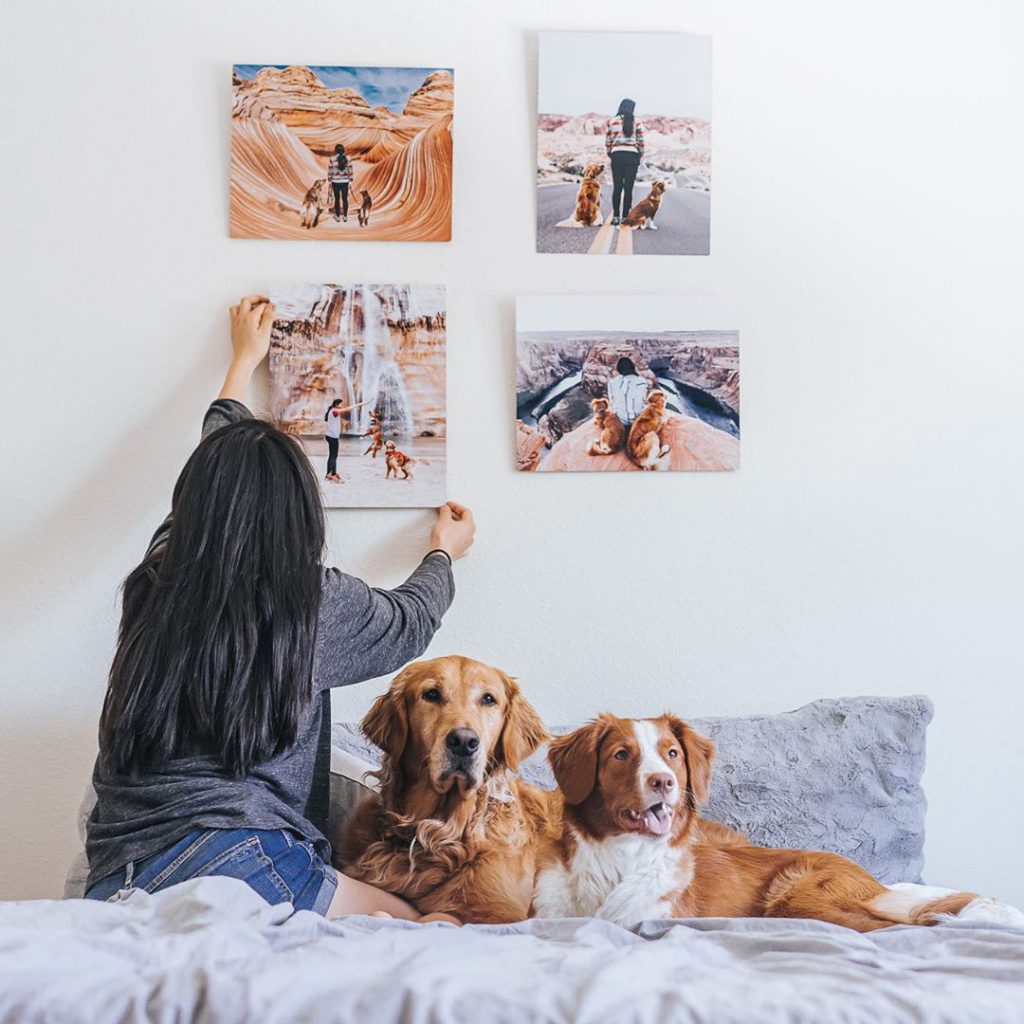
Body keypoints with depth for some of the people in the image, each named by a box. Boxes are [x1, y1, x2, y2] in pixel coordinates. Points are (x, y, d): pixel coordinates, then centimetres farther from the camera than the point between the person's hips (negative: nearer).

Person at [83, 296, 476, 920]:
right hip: (229, 856, -6)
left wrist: (245, 359, 46)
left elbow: (213, 472, 30)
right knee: (409, 921, -2)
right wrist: (444, 552, 40)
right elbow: (410, 622, 19)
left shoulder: (159, 578, 9)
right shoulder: (312, 601, -3)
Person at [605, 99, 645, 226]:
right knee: (628, 188, 2)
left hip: (617, 155, 1)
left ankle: (616, 217, 2)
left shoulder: (612, 122, 5)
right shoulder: (636, 122, 2)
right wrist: (640, 158, 12)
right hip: (632, 156, -1)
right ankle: (625, 217, 1)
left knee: (617, 187, 6)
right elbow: (641, 142, 0)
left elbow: (607, 142, 3)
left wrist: (610, 155, 15)